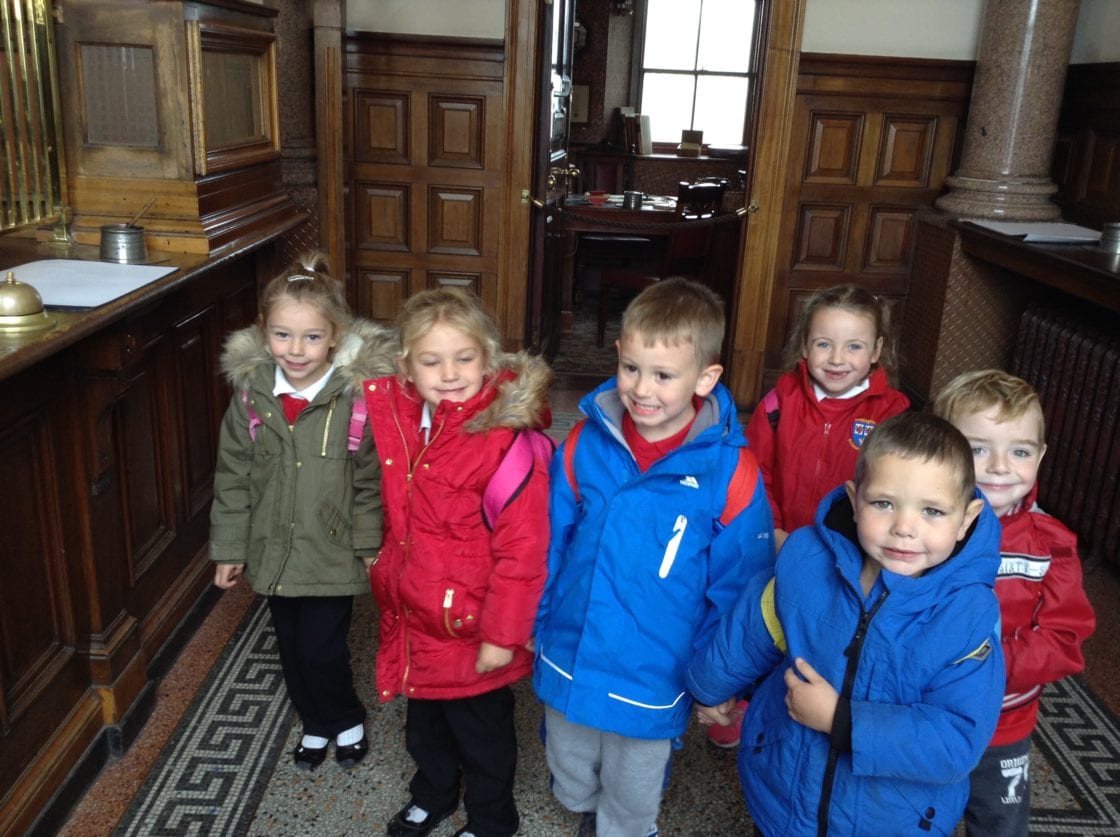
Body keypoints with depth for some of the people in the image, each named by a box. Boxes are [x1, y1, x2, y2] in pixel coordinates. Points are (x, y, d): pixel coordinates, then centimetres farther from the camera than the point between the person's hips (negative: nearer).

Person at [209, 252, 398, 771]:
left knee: (321, 648, 0)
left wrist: (371, 545, -6)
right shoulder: (250, 393, -7)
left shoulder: (358, 395, -17)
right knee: (291, 648, 18)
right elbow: (232, 477, 1)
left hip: (333, 553, -4)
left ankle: (348, 720, 31)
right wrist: (229, 548, 4)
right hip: (273, 551, 4)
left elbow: (371, 479, -10)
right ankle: (316, 724, 43)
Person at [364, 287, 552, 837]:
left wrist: (503, 633, -19)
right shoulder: (399, 416, -6)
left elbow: (523, 549, -24)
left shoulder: (508, 439, -26)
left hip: (471, 625, -6)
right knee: (424, 722, 29)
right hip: (413, 616, 6)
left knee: (481, 730, 19)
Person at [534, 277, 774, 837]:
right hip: (568, 663, 3)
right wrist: (543, 630, 4)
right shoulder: (585, 444, -13)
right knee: (572, 785, 29)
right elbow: (551, 547, -1)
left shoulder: (730, 473, -21)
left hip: (651, 681, -3)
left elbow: (735, 590, -11)